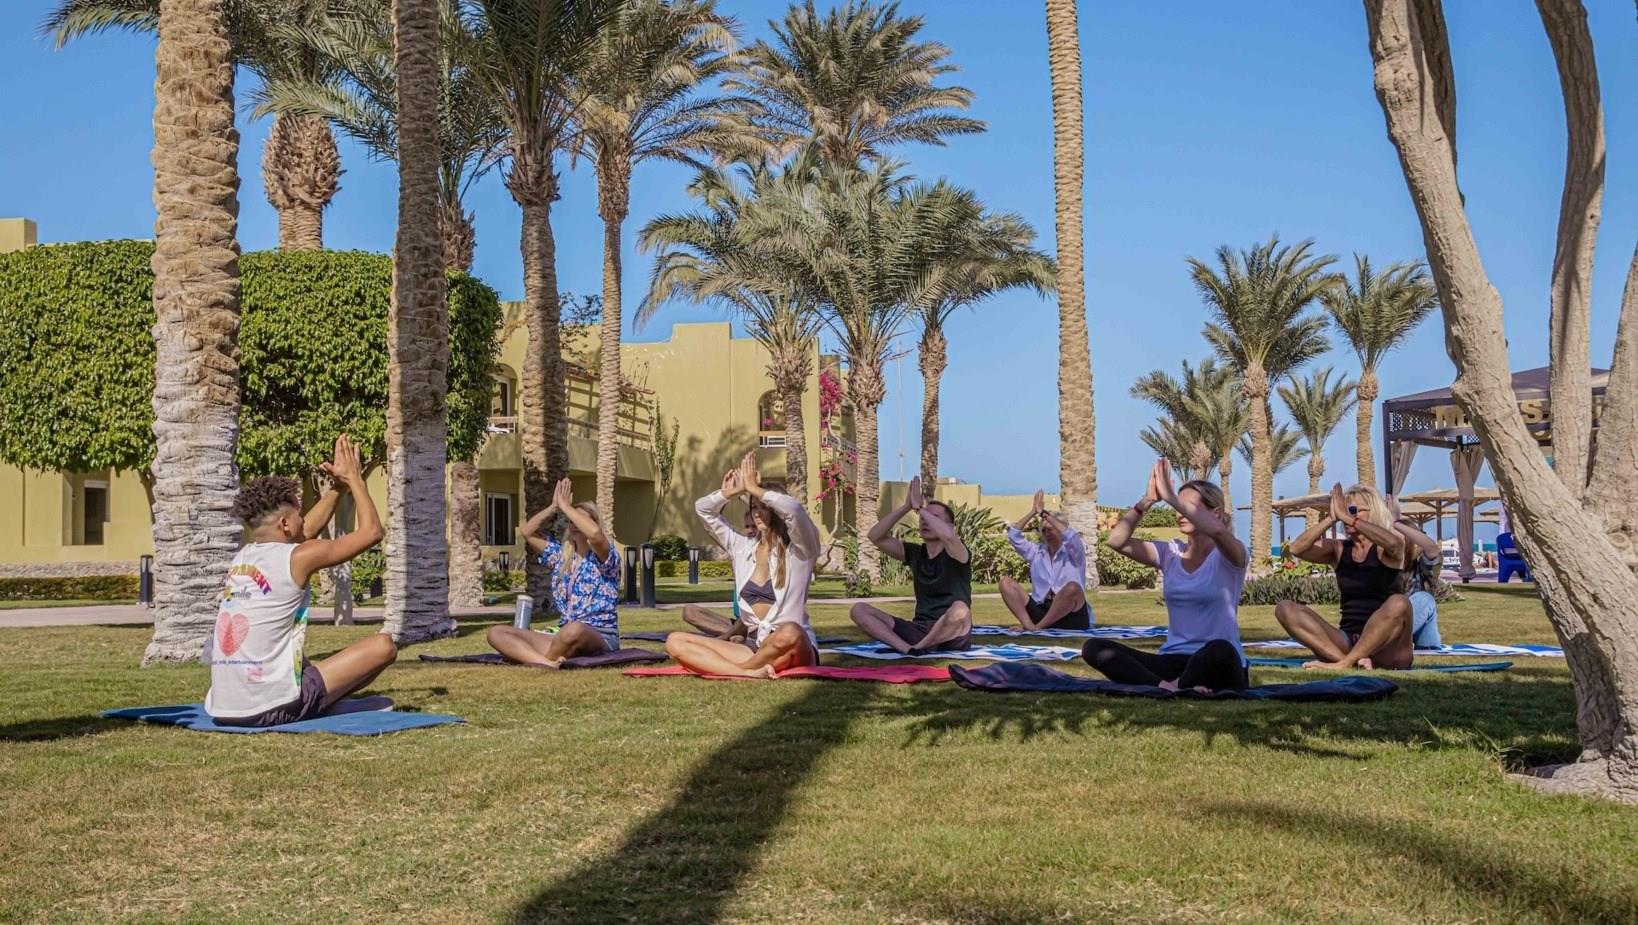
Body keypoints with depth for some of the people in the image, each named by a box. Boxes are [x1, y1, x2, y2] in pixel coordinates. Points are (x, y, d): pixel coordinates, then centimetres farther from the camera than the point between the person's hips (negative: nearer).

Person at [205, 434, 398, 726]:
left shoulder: (241, 559, 14)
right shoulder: (298, 557, -7)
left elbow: (306, 531, 32)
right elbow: (371, 531, 3)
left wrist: (339, 486, 34)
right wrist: (354, 478, 14)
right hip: (269, 710, -8)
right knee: (383, 646, 1)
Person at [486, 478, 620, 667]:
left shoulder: (605, 556, -2)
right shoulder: (562, 555, 19)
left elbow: (595, 533, -25)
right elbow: (528, 532, 18)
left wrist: (565, 506, -13)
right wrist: (554, 507, 6)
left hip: (601, 637, -7)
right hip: (564, 637, 7)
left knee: (574, 630, -45)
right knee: (496, 633, -10)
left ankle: (537, 660, -14)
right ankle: (548, 664, -38)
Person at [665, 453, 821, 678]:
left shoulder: (799, 550, -2)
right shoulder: (743, 547, 15)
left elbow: (794, 509, -23)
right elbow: (703, 509, 19)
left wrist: (753, 488, -12)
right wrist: (733, 492, 1)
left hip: (795, 649, -5)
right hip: (753, 647, 6)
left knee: (790, 632, -44)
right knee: (674, 642, -12)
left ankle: (731, 668, -19)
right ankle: (748, 672, -34)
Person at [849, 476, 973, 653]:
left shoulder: (956, 554, -4)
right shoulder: (915, 553, 12)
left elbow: (948, 536, -29)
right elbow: (876, 537, 1)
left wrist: (919, 507, -16)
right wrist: (906, 507, -8)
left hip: (951, 635, -5)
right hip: (919, 630, 5)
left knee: (960, 610, -41)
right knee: (859, 610, -9)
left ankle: (916, 648, -19)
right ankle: (907, 649, -32)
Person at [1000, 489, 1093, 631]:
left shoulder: (1074, 552, 3)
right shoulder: (1036, 552, 17)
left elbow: (1070, 535, -19)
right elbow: (1013, 536, 7)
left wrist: (1044, 513, -13)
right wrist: (1033, 512, 0)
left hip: (1071, 616, -4)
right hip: (1041, 612, 4)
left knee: (1072, 587, -37)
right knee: (1005, 582, -9)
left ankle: (1037, 626, -24)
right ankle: (1029, 625, -29)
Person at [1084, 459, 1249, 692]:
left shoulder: (1228, 556, -3)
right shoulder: (1170, 553, 11)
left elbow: (1217, 530, -29)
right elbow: (1117, 541, -4)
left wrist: (1171, 497, -27)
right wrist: (1148, 500, -13)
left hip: (1216, 666, -5)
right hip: (1174, 661, 5)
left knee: (1220, 650, -43)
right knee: (1093, 648, -17)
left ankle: (1174, 688, -16)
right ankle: (1166, 686, -37)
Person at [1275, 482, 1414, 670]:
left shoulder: (1384, 551, 2)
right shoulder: (1338, 550, 12)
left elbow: (1393, 543, -25)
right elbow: (1297, 549, -4)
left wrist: (1346, 517, -21)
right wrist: (1330, 519, -12)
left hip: (1386, 647, -4)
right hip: (1347, 641, 4)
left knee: (1399, 603, -34)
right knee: (1285, 609, -13)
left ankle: (1343, 663, -30)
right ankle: (1352, 660, -32)